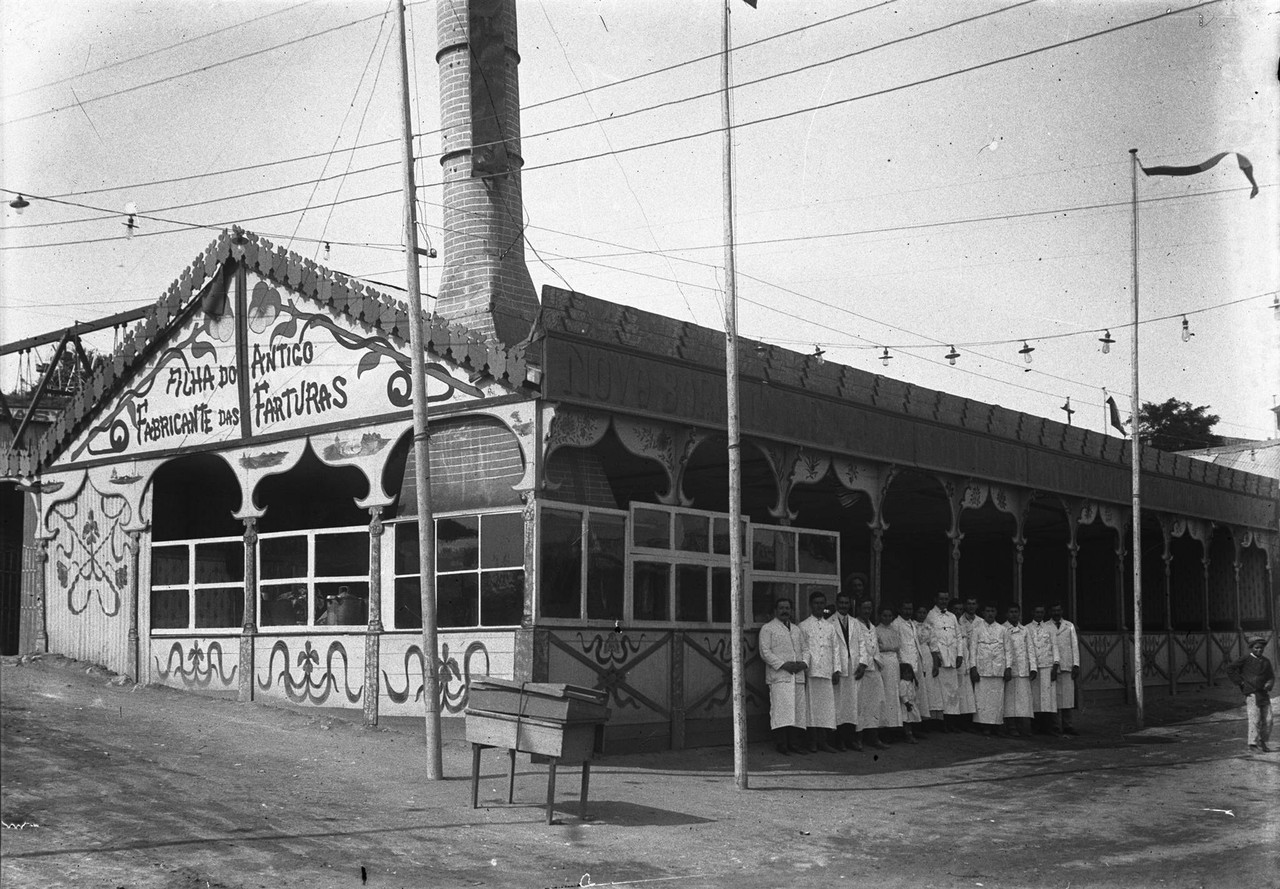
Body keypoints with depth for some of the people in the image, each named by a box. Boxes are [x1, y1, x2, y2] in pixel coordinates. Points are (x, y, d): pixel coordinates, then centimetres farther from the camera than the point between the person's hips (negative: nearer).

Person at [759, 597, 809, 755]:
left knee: (798, 709, 1)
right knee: (781, 709, -13)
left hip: (798, 676, 6)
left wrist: (804, 662, -2)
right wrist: (783, 664, -14)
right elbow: (765, 652, -5)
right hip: (779, 676, -6)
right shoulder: (767, 629, 4)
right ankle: (781, 743, -12)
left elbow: (805, 649, 20)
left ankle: (794, 741, 5)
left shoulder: (797, 630, 24)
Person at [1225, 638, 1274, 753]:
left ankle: (1262, 742, 18)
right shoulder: (1246, 659, -2)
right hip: (1252, 694, -5)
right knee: (1254, 719, -10)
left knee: (1267, 720, 3)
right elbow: (1230, 668, -3)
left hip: (1264, 694, 5)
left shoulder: (1266, 661, 13)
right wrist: (1240, 682, -5)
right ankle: (1253, 743, -7)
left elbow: (1271, 676, 19)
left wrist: (1269, 684, -3)